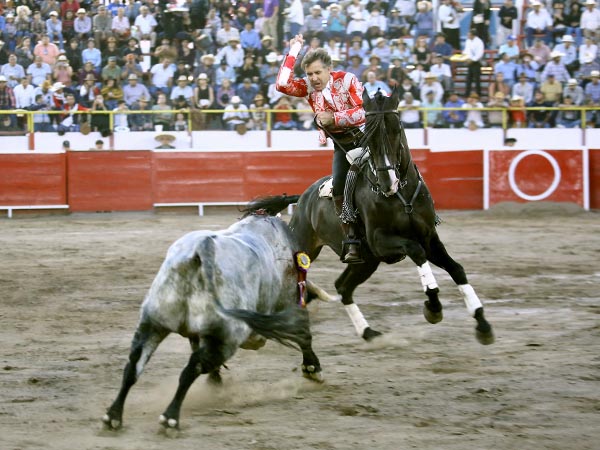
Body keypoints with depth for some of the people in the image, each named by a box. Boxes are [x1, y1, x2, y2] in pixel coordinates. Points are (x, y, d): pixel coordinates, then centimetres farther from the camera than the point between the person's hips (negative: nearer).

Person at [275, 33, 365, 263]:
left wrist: (333, 118, -27)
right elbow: (283, 84, -20)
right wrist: (293, 52, -18)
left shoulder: (347, 80, -15)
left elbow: (364, 111, -21)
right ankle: (352, 242, -4)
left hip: (362, 138, -5)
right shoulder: (308, 86, -4)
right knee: (338, 188, -8)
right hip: (340, 144, 5)